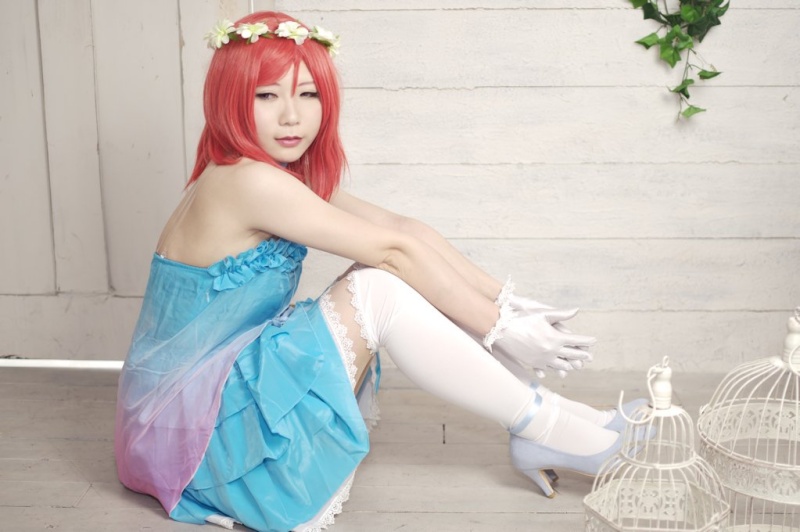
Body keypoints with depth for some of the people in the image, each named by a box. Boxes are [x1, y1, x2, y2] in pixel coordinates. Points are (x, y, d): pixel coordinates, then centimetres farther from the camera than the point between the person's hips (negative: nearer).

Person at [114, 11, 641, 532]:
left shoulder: (286, 179, 5)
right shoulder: (246, 181, -22)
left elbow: (400, 227, 0)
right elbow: (394, 248, -21)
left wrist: (507, 301, -6)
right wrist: (501, 329, -15)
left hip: (233, 388, 9)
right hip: (197, 424, -9)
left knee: (382, 275, -2)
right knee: (380, 288, -21)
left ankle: (535, 428, -2)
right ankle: (546, 430, -10)